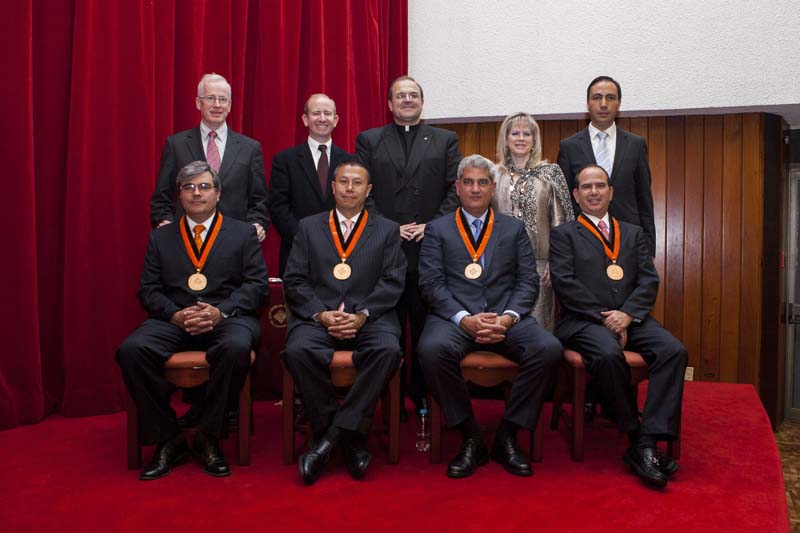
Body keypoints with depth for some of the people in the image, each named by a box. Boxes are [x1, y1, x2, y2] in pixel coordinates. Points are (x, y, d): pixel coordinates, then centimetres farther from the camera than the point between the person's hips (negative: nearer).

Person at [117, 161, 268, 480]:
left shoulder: (243, 233, 12)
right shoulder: (161, 237, 17)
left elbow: (257, 284, 2)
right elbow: (148, 290, 9)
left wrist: (220, 311, -15)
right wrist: (176, 315, -12)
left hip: (227, 318, -2)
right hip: (173, 321, 2)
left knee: (237, 347, -37)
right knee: (130, 350, -27)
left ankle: (208, 438, -15)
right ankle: (167, 439, -9)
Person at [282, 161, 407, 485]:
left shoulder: (387, 230, 15)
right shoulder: (308, 227, 17)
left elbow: (392, 282, 4)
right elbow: (294, 280, 7)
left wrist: (362, 315, -12)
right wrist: (321, 314, -9)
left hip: (369, 318, 0)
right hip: (318, 317, 1)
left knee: (388, 349, -33)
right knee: (297, 350, -31)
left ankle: (334, 434, -22)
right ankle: (349, 437, -17)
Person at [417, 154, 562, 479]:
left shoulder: (514, 229, 18)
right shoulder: (437, 230, 13)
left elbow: (528, 281, 8)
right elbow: (431, 283, 1)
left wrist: (508, 317, -11)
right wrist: (464, 319, -15)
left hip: (506, 317, 2)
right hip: (455, 317, -1)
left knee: (549, 349, -28)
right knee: (432, 349, -35)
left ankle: (507, 436, -10)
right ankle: (470, 438, -15)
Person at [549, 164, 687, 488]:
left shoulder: (633, 233, 22)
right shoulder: (563, 234, 11)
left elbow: (649, 280, 9)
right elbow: (564, 283, -4)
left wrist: (627, 314, -10)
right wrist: (604, 317, -12)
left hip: (630, 318, 4)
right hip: (583, 320, -4)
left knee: (674, 350, -24)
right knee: (609, 354, -35)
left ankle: (649, 441, -26)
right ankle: (636, 437, -18)